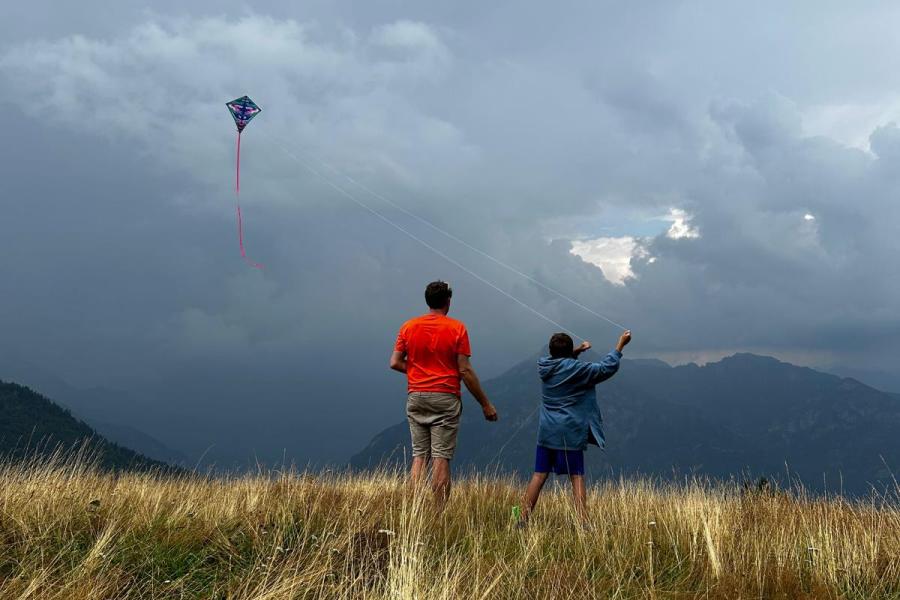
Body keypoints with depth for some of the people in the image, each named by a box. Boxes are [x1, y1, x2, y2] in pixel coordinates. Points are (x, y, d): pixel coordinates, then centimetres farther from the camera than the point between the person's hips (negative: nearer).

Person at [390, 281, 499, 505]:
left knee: (419, 455, 8)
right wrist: (485, 404, -1)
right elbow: (465, 370, -7)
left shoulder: (408, 327, 5)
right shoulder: (457, 328, -5)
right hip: (445, 398, -3)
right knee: (441, 458, -2)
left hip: (416, 398, 3)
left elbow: (395, 363, 2)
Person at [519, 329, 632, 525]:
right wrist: (621, 345, 4)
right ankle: (583, 522, -4)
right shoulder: (576, 369, -10)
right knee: (577, 478, -1)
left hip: (546, 433, 5)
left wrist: (577, 351, 20)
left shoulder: (544, 366, 5)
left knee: (539, 476, 7)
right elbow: (606, 368, -5)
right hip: (570, 435, -5)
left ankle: (523, 520, 7)